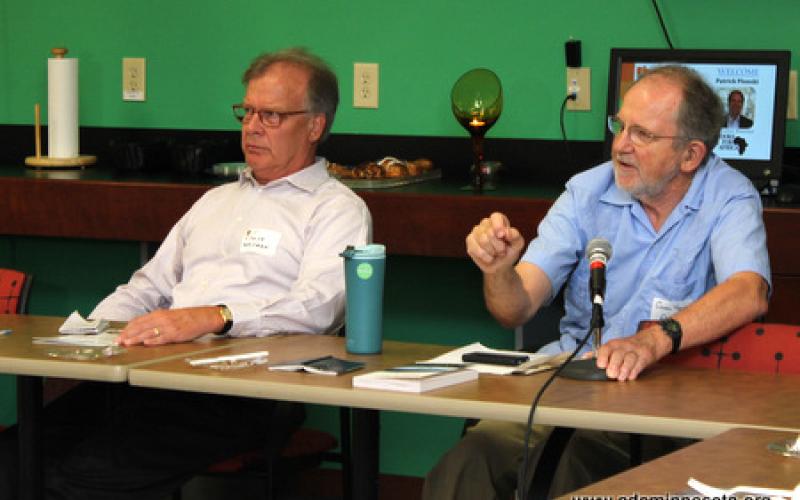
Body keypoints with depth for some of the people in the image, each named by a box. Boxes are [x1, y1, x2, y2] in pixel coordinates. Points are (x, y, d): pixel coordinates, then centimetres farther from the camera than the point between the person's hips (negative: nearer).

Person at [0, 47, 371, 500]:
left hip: (244, 390, -6)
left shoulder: (338, 210, 6)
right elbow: (149, 286, 31)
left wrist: (214, 317, -26)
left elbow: (318, 304, -12)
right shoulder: (217, 200, 31)